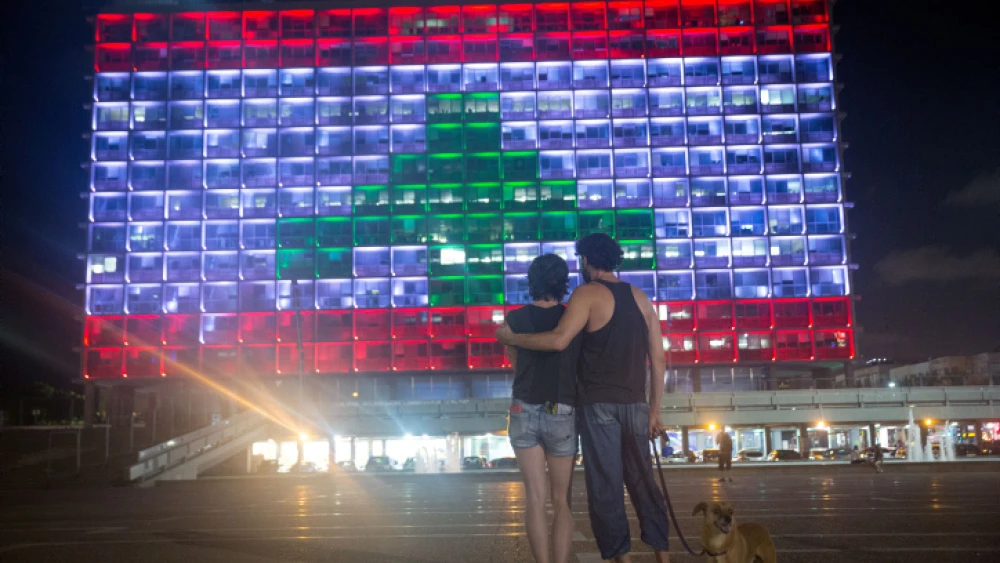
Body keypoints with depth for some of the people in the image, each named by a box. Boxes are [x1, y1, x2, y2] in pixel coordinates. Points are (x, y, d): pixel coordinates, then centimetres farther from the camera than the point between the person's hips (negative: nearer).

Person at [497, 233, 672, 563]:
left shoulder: (588, 293, -5)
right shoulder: (640, 297, 12)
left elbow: (559, 340, -20)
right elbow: (658, 360, 10)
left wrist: (512, 338, -8)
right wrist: (654, 411, 14)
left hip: (599, 405, -5)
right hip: (635, 405, 6)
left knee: (605, 486, 1)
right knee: (642, 481, 13)